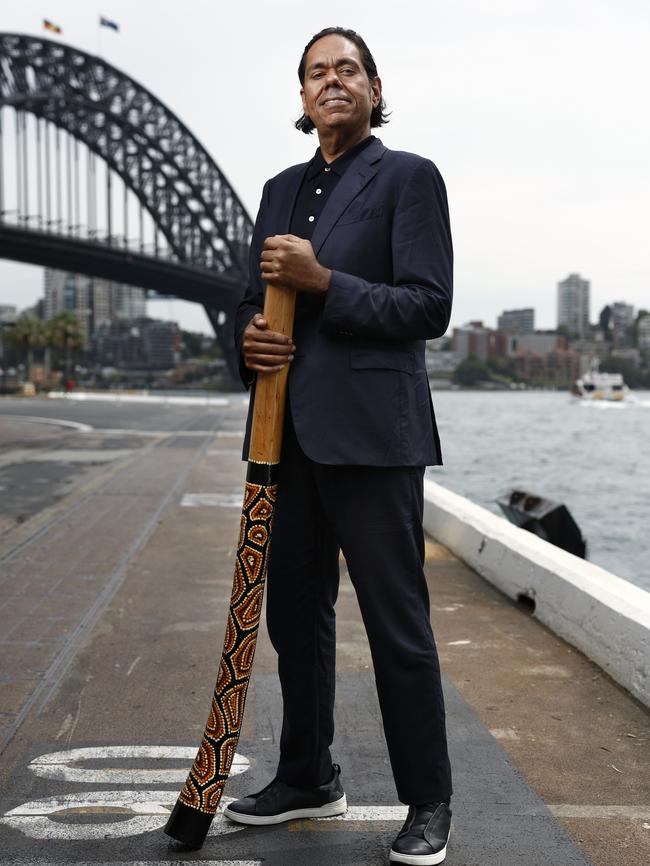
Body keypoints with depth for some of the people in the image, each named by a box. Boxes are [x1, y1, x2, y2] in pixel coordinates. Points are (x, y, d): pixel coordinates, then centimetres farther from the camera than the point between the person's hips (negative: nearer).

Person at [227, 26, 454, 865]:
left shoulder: (408, 178, 0)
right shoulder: (282, 188, 18)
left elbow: (429, 307, -8)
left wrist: (322, 281, -18)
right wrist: (248, 337, -3)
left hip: (370, 432, -6)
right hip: (287, 430, 7)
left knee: (397, 620, -2)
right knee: (293, 608, 14)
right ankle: (308, 778, 31)